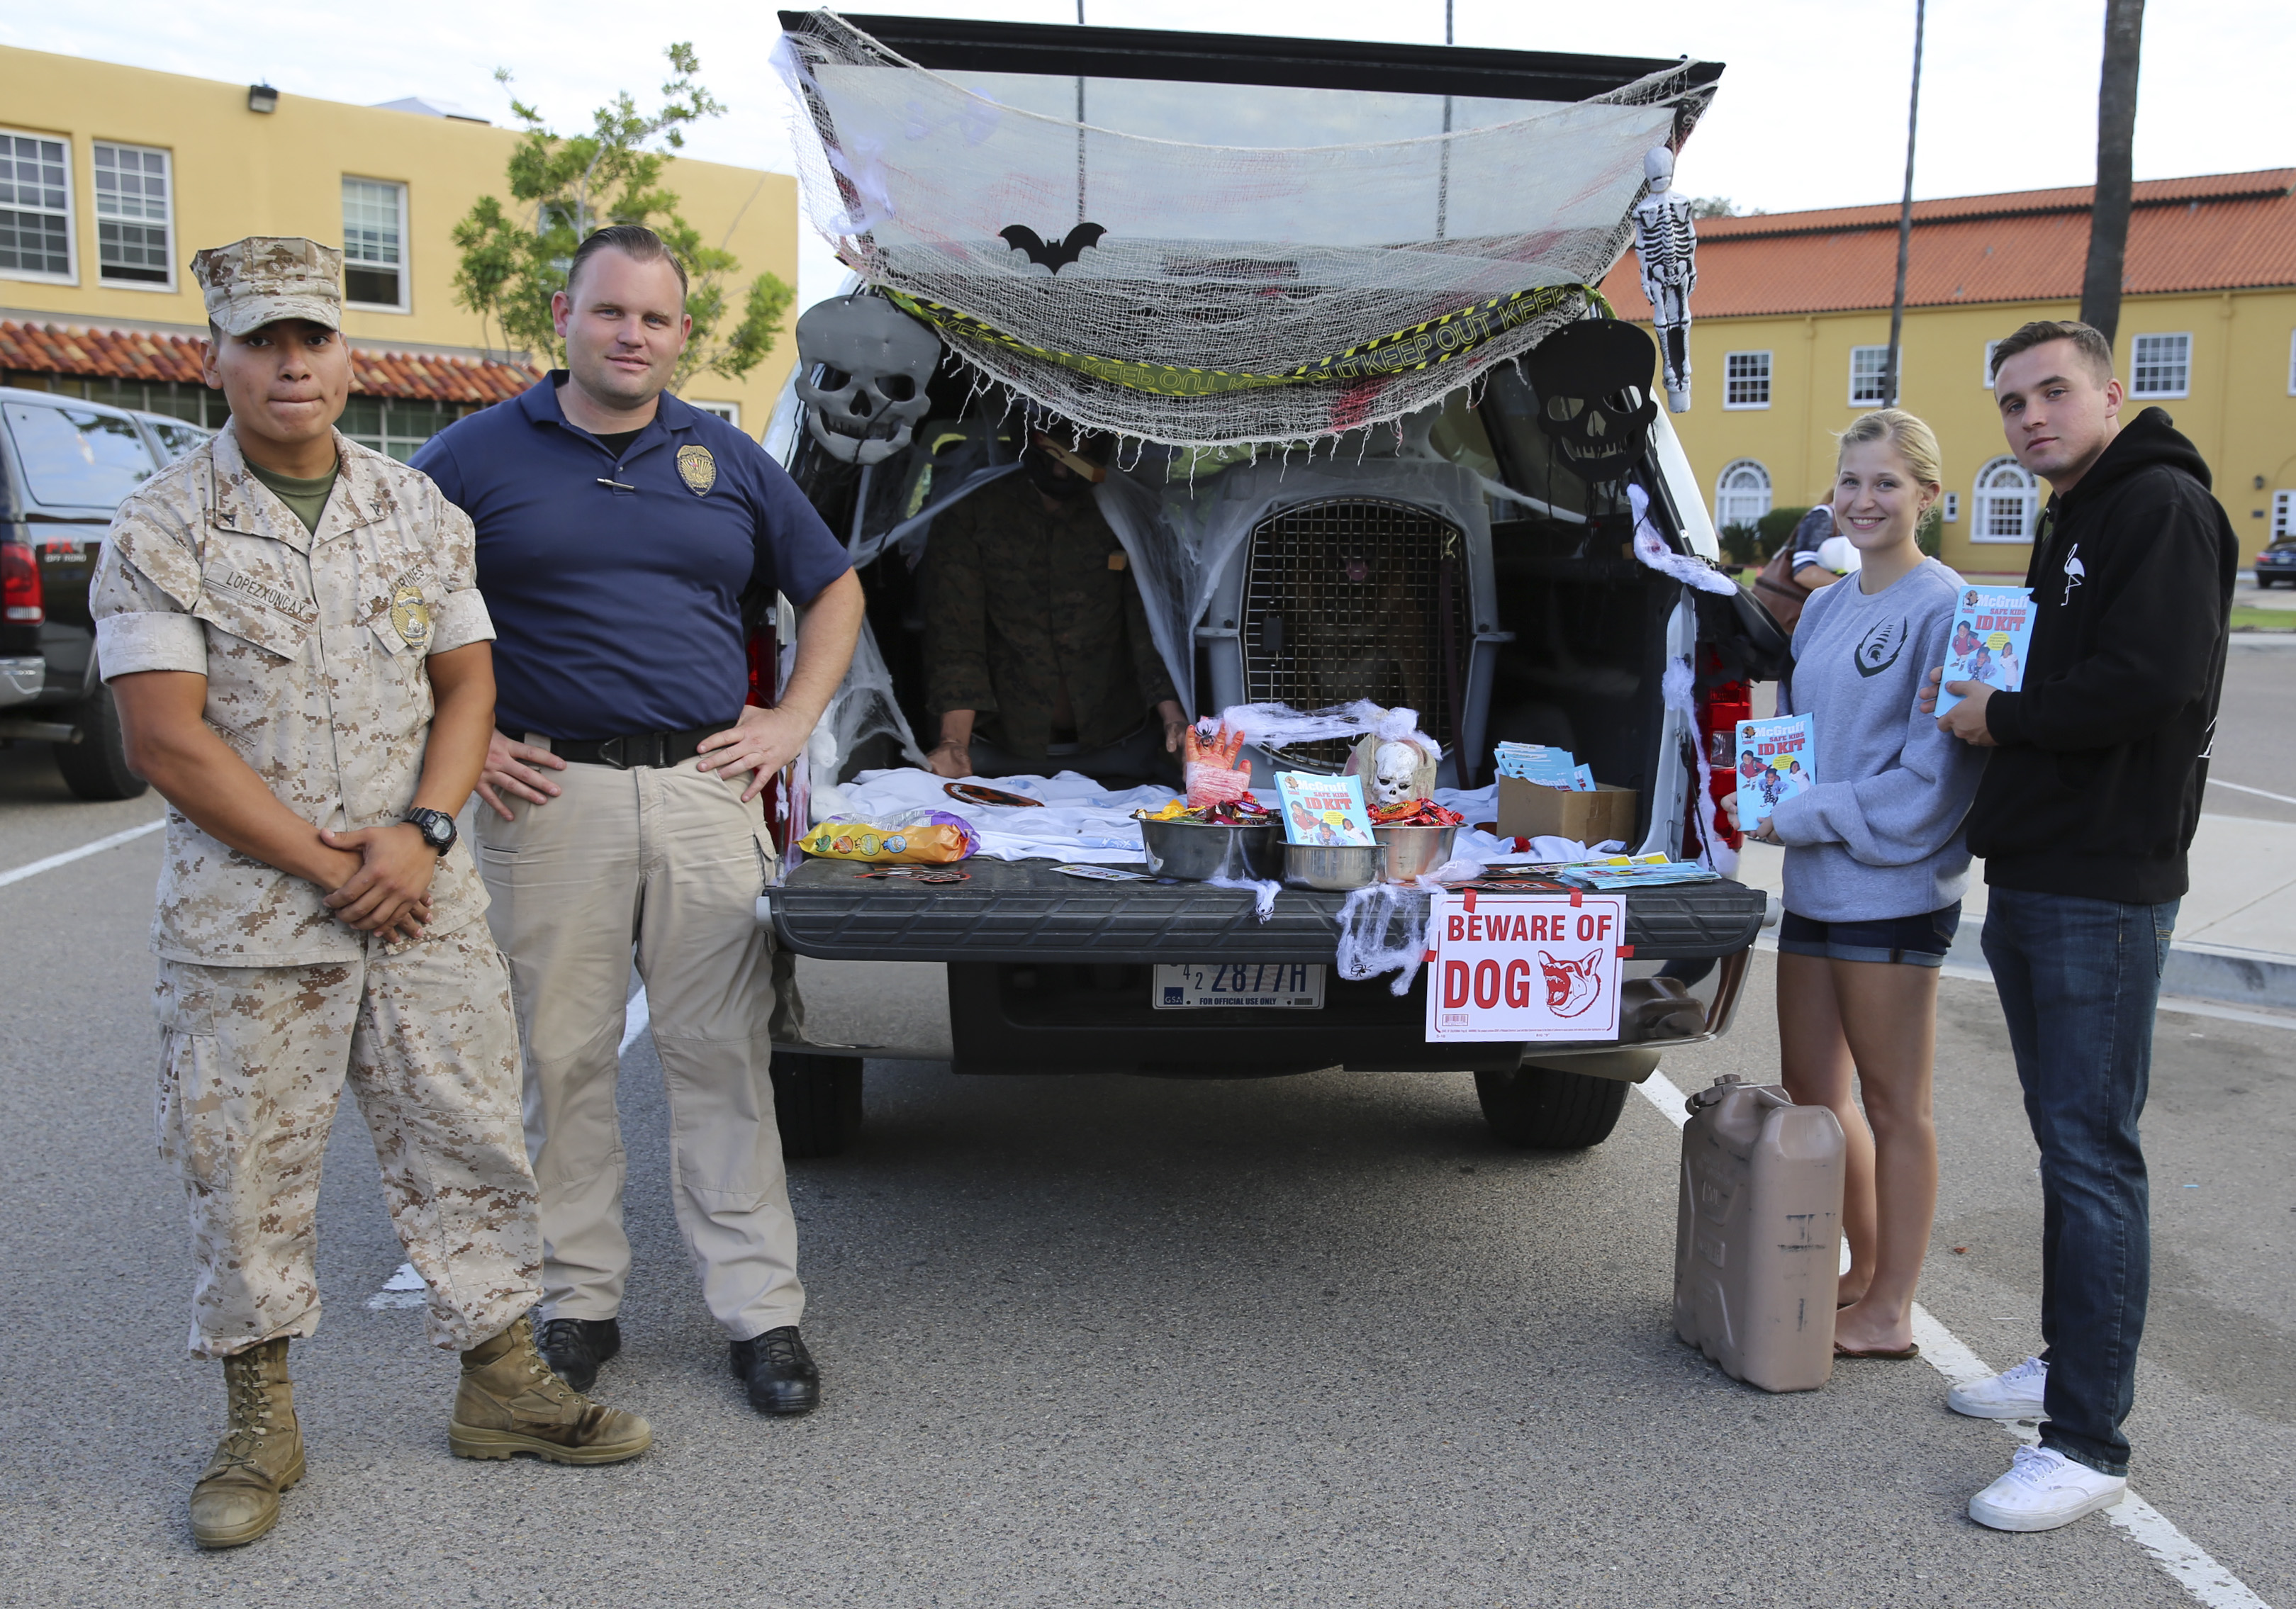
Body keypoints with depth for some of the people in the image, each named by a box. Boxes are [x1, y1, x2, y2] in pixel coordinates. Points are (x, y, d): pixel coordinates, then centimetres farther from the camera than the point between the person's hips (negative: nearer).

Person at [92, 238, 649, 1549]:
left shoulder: (420, 511, 9)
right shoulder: (163, 529, -3)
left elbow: (467, 685, 8)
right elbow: (169, 740, -9)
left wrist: (423, 830, -8)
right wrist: (324, 863, -11)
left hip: (424, 898, 3)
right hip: (246, 916, -3)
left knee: (474, 1145, 8)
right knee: (251, 1176, 6)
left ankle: (502, 1383, 24)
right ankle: (261, 1421, 24)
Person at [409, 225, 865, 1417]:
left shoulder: (727, 460, 12)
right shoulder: (477, 455, 5)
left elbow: (833, 590, 19)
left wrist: (791, 723, 7)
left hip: (706, 793, 1)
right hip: (547, 795, -1)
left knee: (723, 1057, 3)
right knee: (562, 1059, 6)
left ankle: (761, 1310, 12)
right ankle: (578, 1303, 22)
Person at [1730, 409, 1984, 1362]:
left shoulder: (1943, 608, -11)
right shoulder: (1825, 609, 13)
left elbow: (1934, 774, -16)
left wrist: (1804, 816, -16)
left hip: (1894, 888, -8)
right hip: (1815, 882, 8)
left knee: (1892, 1104, 3)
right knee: (1810, 1087, 15)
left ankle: (1889, 1313, 16)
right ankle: (1865, 1271, 33)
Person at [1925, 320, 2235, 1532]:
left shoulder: (2159, 509, -11)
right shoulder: (2070, 525, 20)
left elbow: (2156, 681, -23)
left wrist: (2001, 719, -11)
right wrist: (1983, 702, 5)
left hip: (2104, 890, -10)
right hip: (2032, 880, 10)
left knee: (2091, 1155, -7)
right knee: (2065, 1143, 17)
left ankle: (2088, 1442, 0)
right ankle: (2067, 1366, 30)